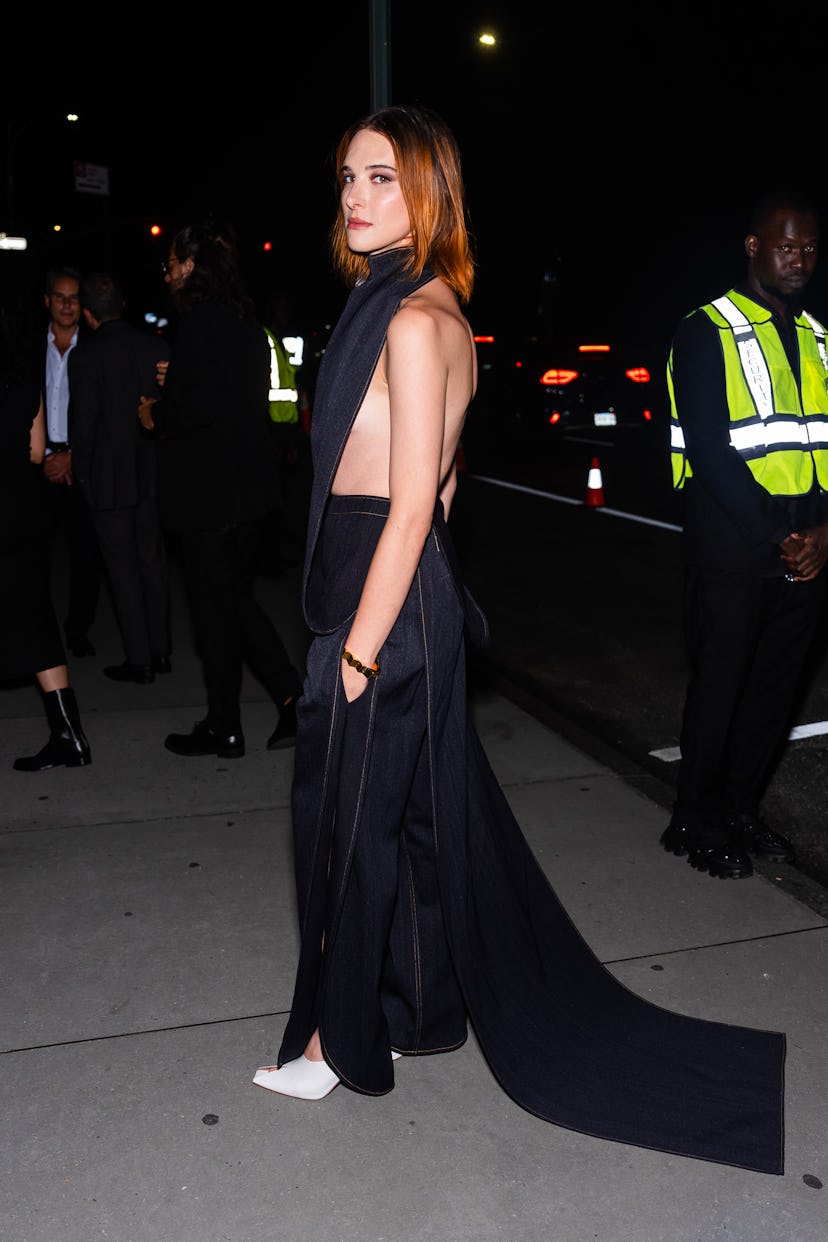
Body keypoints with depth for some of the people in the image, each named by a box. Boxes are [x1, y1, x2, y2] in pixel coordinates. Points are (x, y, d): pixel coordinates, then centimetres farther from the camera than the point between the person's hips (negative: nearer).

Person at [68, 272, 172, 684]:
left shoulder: (85, 356, -13)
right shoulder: (158, 347, -1)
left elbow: (83, 421, -13)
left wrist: (80, 472, 0)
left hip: (109, 480, -4)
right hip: (154, 474, 5)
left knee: (123, 569, 4)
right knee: (153, 562, 15)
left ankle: (139, 660, 9)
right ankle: (160, 650, 23)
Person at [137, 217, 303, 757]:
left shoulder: (199, 322, -15)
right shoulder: (248, 323, 13)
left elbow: (203, 406, -23)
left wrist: (157, 416, -6)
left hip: (209, 490, -9)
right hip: (251, 487, 9)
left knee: (214, 606, 3)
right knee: (236, 596, 17)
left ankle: (224, 729, 15)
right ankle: (294, 698, 10)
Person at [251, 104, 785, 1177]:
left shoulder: (413, 320, -16)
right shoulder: (428, 309, 14)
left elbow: (411, 507, -21)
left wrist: (357, 653, -18)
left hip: (389, 602, -9)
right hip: (414, 597, 9)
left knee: (354, 816, 6)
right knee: (421, 808, 18)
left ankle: (345, 1035, 27)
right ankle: (418, 1007, 37)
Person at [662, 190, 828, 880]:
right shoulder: (707, 332, -3)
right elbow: (709, 452, -12)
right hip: (733, 553, -6)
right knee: (720, 687, 3)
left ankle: (741, 810, 28)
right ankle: (696, 824, 19)